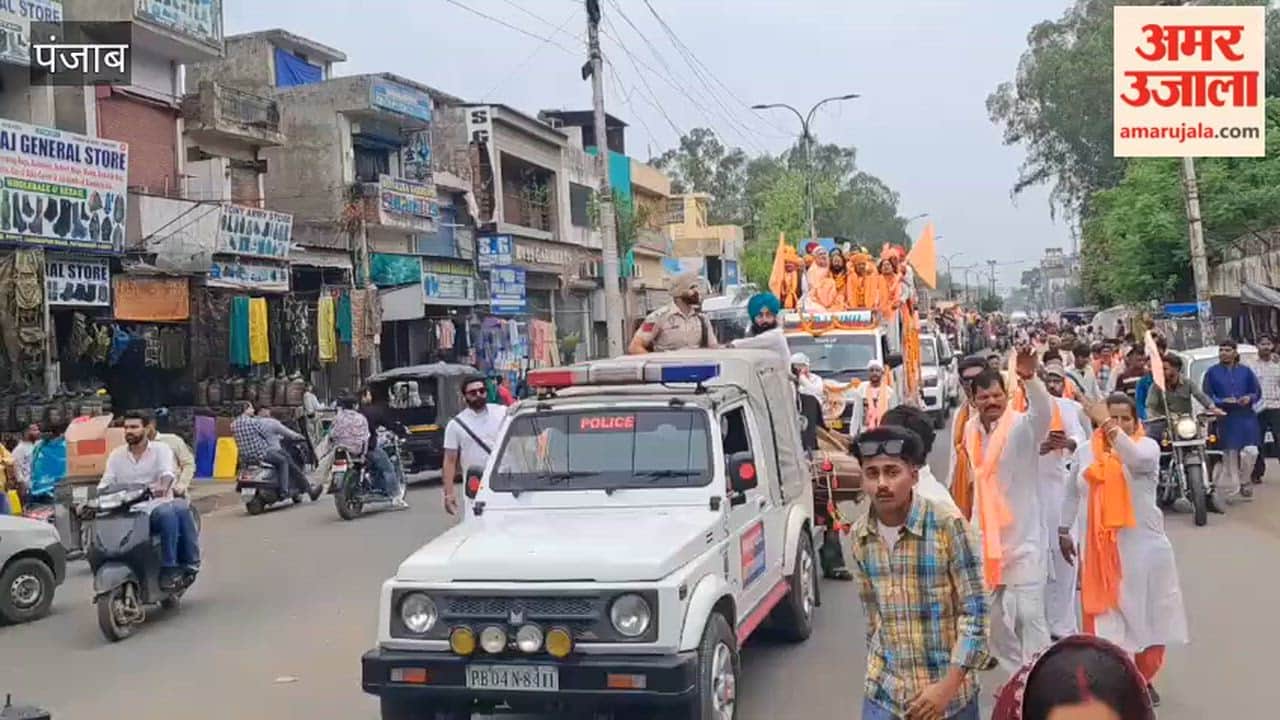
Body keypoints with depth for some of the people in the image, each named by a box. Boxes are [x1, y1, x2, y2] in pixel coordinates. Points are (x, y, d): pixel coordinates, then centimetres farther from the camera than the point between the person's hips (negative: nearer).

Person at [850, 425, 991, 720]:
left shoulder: (949, 526, -15)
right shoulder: (860, 534, -2)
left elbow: (976, 611, -13)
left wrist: (948, 685, -16)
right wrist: (878, 664, 13)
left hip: (949, 690, -3)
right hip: (883, 691, 3)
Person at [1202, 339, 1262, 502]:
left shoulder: (1245, 371, 10)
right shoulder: (1212, 372, 5)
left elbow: (1257, 392, 13)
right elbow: (1207, 396, 3)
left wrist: (1249, 398, -9)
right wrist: (1222, 402, -15)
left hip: (1246, 417, 1)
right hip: (1225, 420, -1)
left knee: (1251, 451, -10)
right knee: (1230, 456, -1)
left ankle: (1241, 480, 16)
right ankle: (1232, 491, 9)